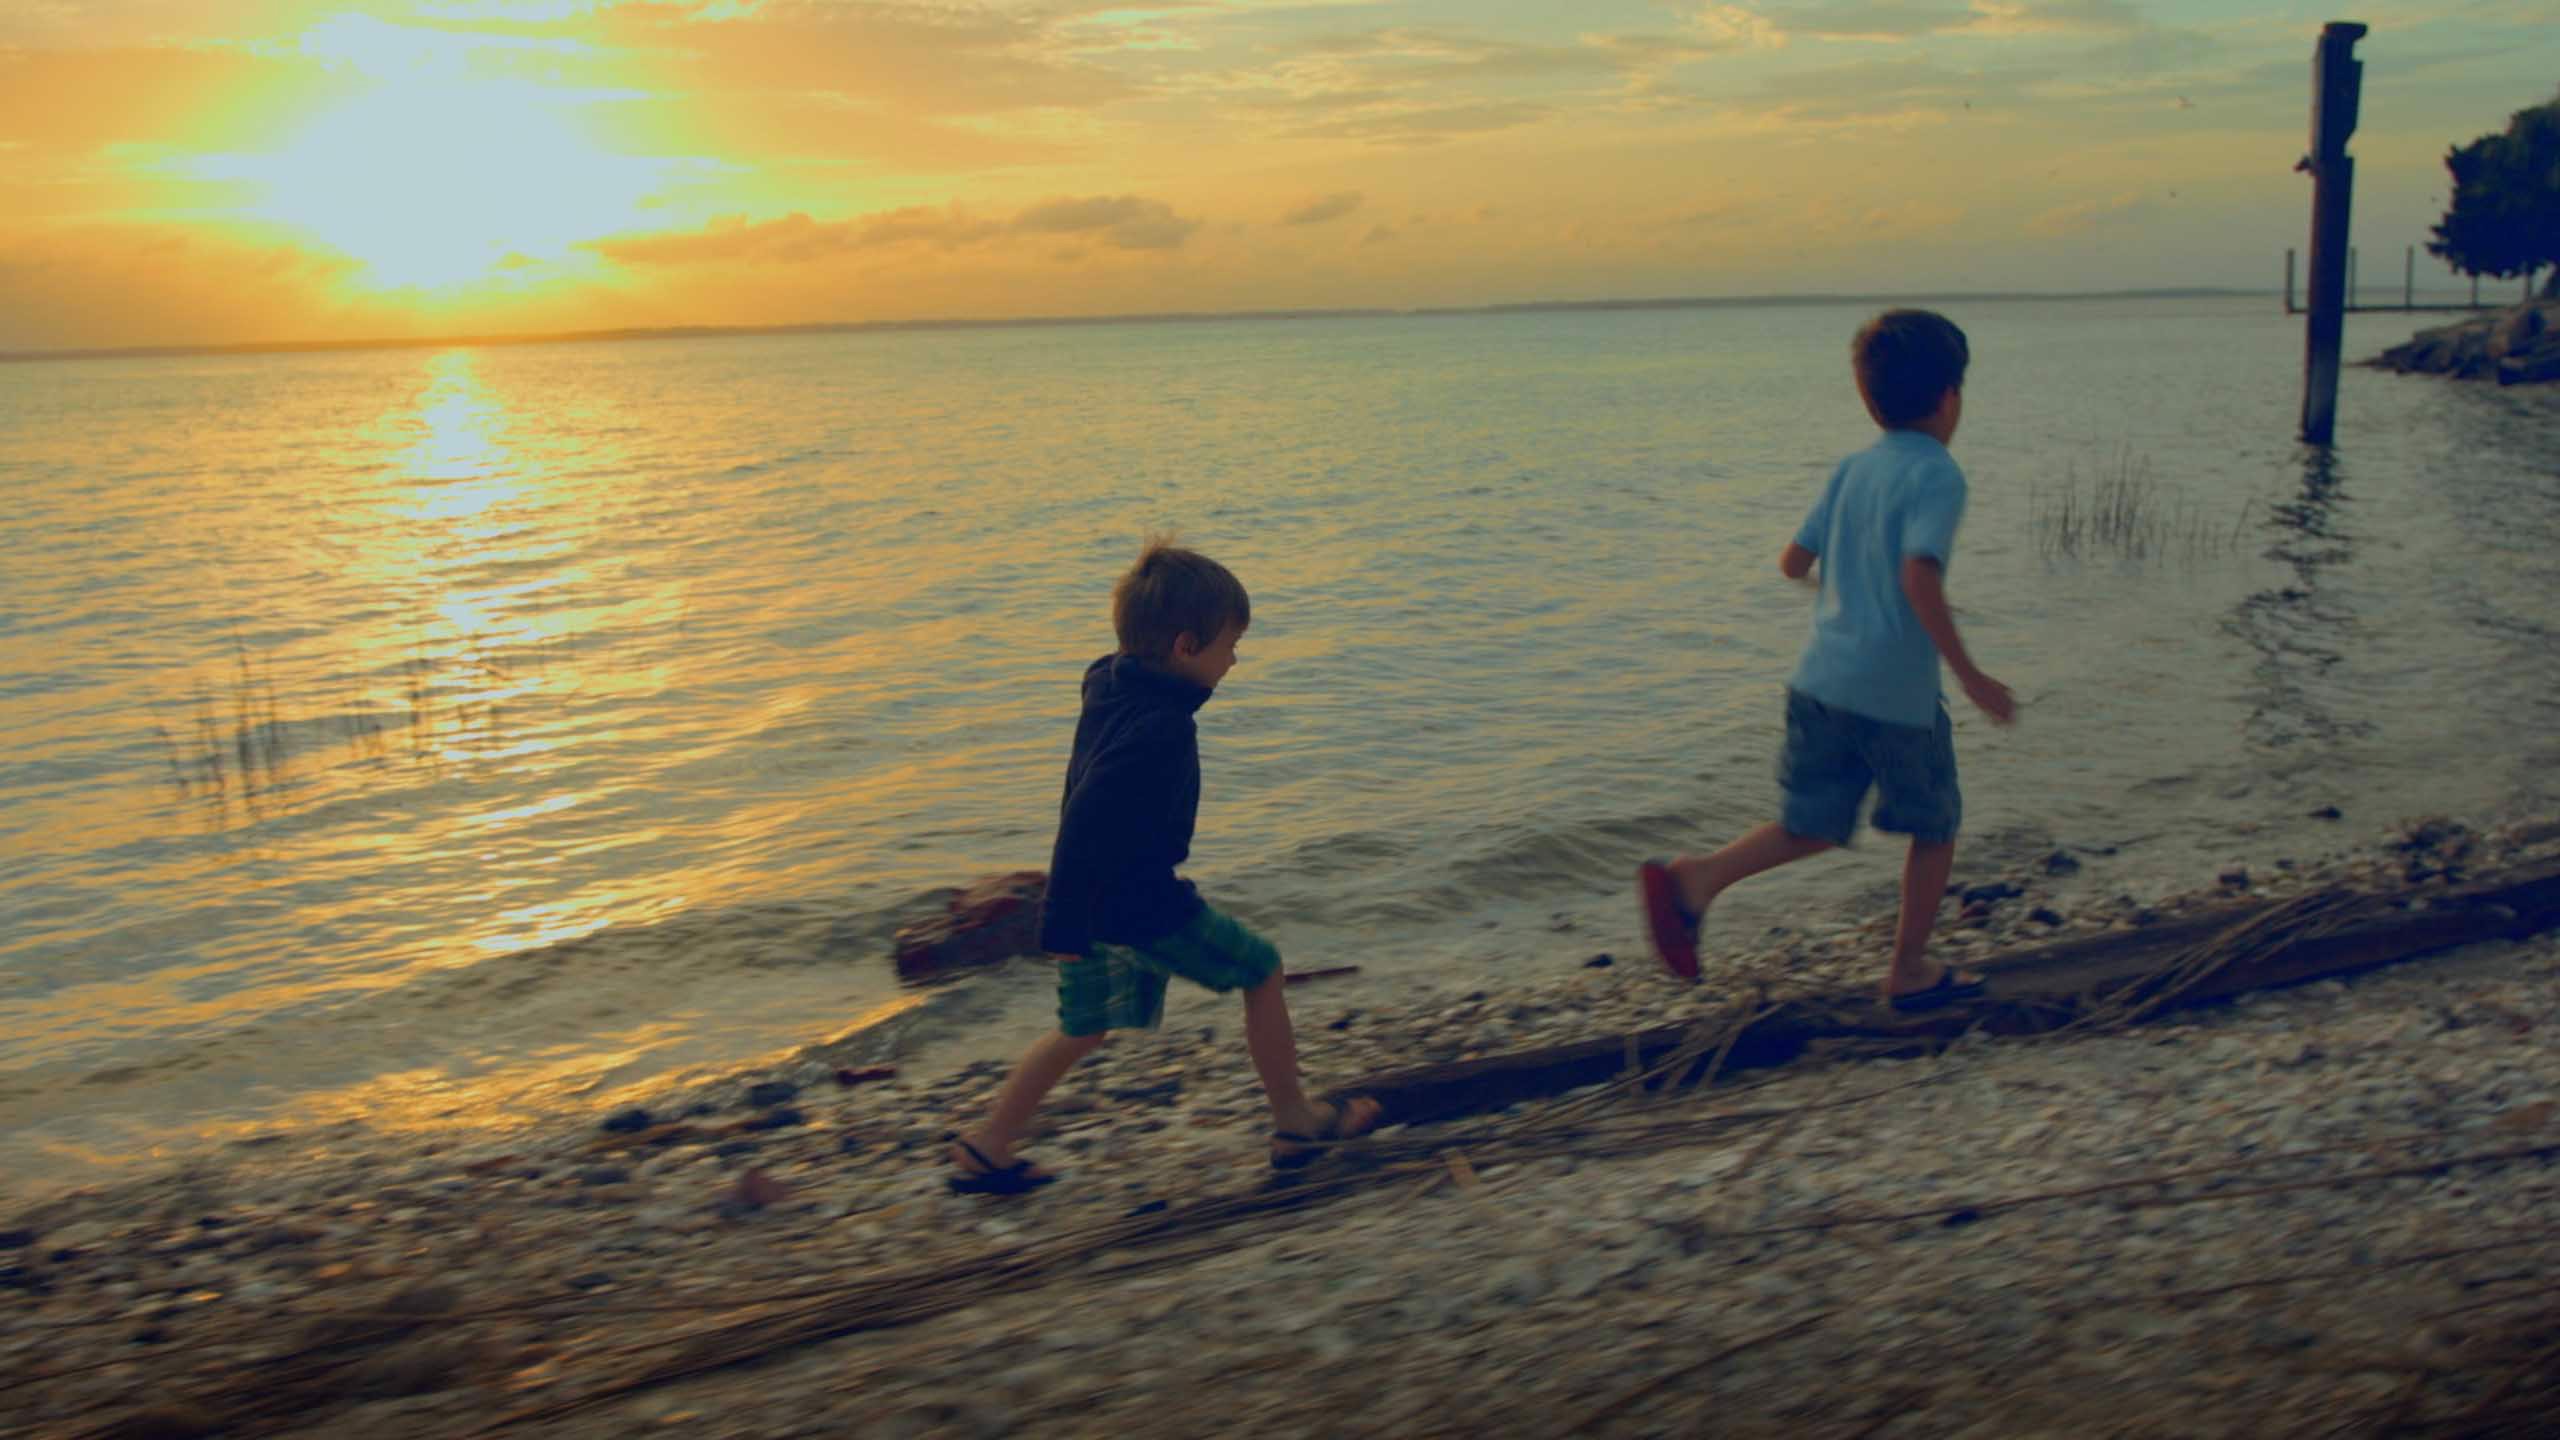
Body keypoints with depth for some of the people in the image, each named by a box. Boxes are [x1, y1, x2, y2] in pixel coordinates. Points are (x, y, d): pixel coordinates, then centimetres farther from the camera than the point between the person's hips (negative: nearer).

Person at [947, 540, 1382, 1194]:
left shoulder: (1110, 691, 5)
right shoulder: (1160, 728, -25)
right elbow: (1087, 819, -29)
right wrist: (1064, 925, -26)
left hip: (1096, 901, 9)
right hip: (1142, 906, -9)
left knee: (1085, 1027, 21)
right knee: (1259, 968, 8)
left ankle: (988, 1147, 25)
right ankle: (1295, 1123, 18)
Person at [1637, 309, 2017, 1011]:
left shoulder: (1852, 468, 10)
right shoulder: (1938, 476, -10)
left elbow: (1793, 562, 13)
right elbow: (1920, 578, -24)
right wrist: (1970, 676, -20)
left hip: (1820, 680, 6)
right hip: (1896, 692, -6)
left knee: (1812, 828, 12)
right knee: (1934, 828, 15)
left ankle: (1695, 880, -10)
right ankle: (1909, 971, 24)